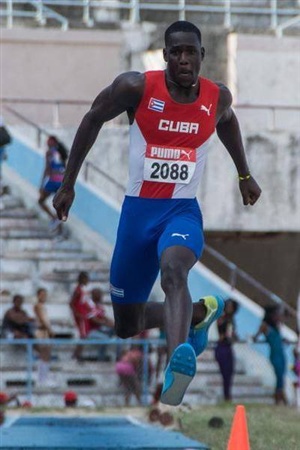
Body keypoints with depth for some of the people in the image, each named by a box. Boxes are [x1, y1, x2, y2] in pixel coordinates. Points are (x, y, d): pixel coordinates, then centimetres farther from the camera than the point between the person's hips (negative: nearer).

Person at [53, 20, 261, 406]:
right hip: (138, 211, 1)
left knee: (173, 270, -38)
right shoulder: (137, 88, -11)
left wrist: (244, 175, 32)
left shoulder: (217, 97, -2)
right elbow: (93, 118, 5)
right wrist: (68, 184, 6)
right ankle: (199, 312, 38)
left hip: (183, 211, -1)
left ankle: (178, 368, -60)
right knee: (126, 327, 10)